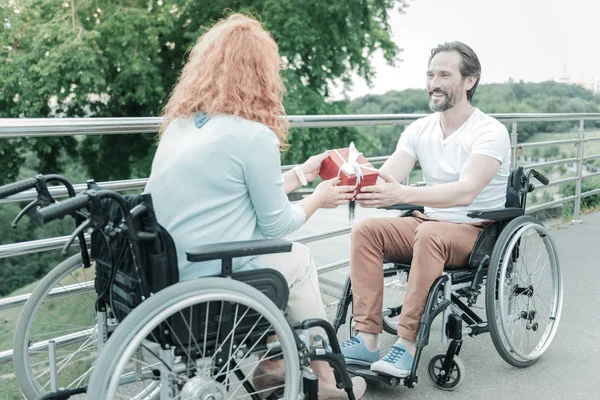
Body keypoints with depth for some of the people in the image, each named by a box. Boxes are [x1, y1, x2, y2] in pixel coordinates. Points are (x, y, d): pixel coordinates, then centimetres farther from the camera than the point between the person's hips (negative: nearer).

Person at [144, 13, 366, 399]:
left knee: (284, 252, 25)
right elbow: (276, 223, -5)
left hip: (165, 277, 8)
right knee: (300, 257, 18)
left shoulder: (180, 124, 8)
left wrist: (301, 174, 24)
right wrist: (319, 198, 13)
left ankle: (271, 364, 32)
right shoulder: (253, 135, -16)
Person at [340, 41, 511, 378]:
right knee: (366, 230, -19)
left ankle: (408, 345, -30)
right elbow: (384, 178, -8)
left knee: (429, 234, -37)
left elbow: (466, 192, -30)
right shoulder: (419, 129, 4)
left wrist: (402, 194, -44)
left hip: (475, 232, -5)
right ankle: (368, 340, -22)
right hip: (427, 222, 6)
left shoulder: (490, 132, -14)